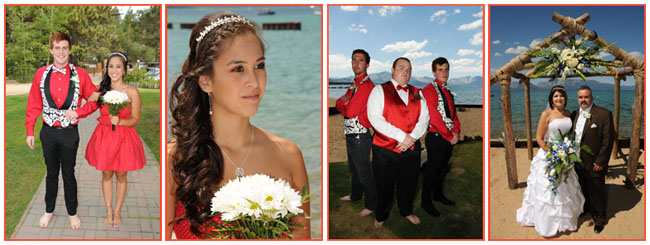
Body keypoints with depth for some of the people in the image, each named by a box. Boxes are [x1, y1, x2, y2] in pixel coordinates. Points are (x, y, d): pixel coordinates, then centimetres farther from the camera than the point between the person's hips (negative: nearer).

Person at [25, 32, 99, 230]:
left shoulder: (80, 75, -6)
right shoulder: (41, 74, -2)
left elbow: (94, 100, 1)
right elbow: (34, 104, 2)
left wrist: (78, 112, -13)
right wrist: (30, 131, 2)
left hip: (69, 132, -1)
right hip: (48, 132, 1)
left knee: (69, 174, 10)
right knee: (51, 173, 16)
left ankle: (72, 212, 25)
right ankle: (49, 210, 32)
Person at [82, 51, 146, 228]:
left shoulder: (132, 92, -10)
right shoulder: (101, 89, 0)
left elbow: (135, 120, -6)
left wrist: (120, 121, -22)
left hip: (123, 137, -2)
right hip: (104, 136, 2)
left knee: (121, 175, 9)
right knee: (106, 174, 11)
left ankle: (117, 212, 25)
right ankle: (109, 211, 26)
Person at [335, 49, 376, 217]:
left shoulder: (369, 87, -20)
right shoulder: (353, 85, 10)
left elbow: (366, 118, -24)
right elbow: (340, 103, 14)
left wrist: (348, 111, -8)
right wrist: (342, 103, -9)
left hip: (360, 137, -9)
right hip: (350, 136, 9)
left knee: (364, 173, 3)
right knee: (353, 169, 26)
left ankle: (371, 205, 17)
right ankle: (355, 195, 44)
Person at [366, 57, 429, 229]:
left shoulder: (416, 93, 11)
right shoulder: (379, 90, -4)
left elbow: (424, 118, 4)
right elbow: (375, 118, -16)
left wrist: (412, 137, -14)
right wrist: (402, 136, -20)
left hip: (411, 150, 4)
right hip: (385, 151, -4)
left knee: (409, 185, 17)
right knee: (384, 187, 9)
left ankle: (407, 211, 41)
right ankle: (381, 216, 30)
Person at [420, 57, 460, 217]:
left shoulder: (447, 91, 14)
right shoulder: (429, 90, -13)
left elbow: (453, 113, 15)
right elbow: (434, 117, -19)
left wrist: (456, 132, -2)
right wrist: (449, 136, -15)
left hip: (449, 138, 8)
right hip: (436, 138, -8)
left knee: (442, 169, 19)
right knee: (431, 171, 1)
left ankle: (438, 195, 35)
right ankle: (426, 202, 12)